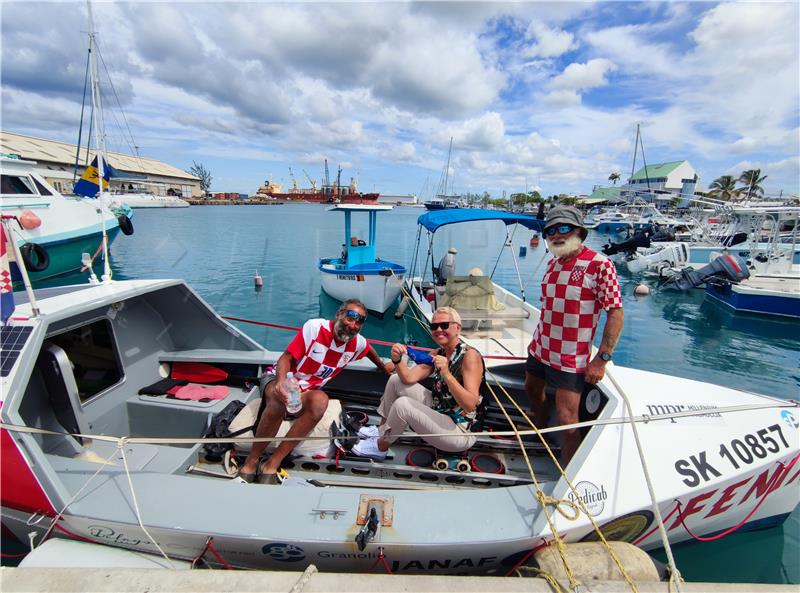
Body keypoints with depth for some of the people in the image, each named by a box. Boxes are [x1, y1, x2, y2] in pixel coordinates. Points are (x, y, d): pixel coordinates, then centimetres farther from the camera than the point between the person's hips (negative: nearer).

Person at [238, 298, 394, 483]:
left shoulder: (358, 343, -4)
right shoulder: (315, 327, -19)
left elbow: (368, 349, 22)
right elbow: (287, 357, -19)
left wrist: (383, 366, 34)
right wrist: (281, 381, -38)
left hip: (307, 392, 3)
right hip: (278, 378, -3)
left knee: (320, 400, -35)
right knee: (279, 400, -41)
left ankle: (273, 463, -28)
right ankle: (251, 461, -20)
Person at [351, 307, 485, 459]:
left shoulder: (470, 356, -19)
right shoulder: (437, 354, 5)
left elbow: (470, 405, -27)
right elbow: (409, 378, -4)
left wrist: (447, 374, -38)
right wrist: (397, 360, -23)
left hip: (461, 431, -8)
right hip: (438, 413, 8)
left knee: (402, 404, -27)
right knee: (395, 380, 4)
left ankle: (380, 447, 0)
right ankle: (381, 430, 20)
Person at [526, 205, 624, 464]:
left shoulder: (599, 264, -14)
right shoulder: (553, 263, 6)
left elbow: (616, 313, -16)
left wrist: (602, 358, -19)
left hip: (571, 358, -7)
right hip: (539, 348, 7)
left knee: (566, 419, -6)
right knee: (532, 390, 23)